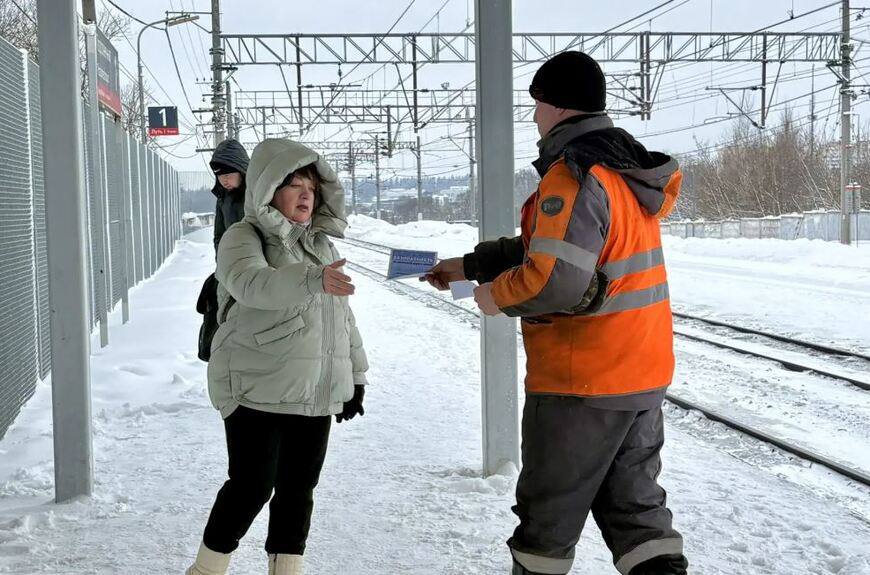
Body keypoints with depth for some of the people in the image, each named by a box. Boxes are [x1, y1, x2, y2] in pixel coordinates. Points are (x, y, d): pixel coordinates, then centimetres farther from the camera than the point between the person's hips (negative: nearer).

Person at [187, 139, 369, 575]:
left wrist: (355, 374, 18)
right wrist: (312, 279, -47)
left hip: (316, 393, 6)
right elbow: (252, 284, -31)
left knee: (299, 487, 10)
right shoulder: (243, 238, -8)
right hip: (258, 391, -6)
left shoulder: (322, 243, 14)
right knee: (252, 485, -4)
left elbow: (342, 314, 21)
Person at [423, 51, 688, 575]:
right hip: (644, 374, 9)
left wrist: (498, 296, -9)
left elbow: (555, 280, -29)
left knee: (547, 514, 8)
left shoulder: (573, 175, -18)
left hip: (581, 383, -9)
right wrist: (468, 266, 23)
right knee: (635, 505, 15)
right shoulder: (628, 167, 12)